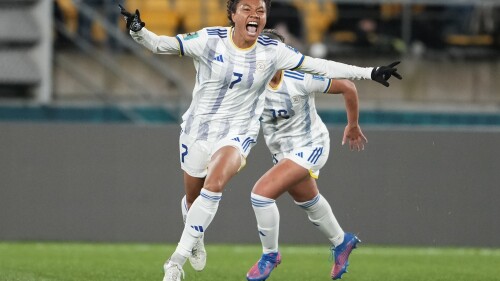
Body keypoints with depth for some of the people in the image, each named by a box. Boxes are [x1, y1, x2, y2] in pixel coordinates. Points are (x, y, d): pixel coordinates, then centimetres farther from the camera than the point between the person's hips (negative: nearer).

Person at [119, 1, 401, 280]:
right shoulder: (210, 40, -13)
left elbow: (320, 66, -2)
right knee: (193, 199, 15)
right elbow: (160, 44, -14)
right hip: (198, 129, 1)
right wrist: (138, 31, -35)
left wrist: (370, 73, -5)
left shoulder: (272, 51, -7)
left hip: (238, 134, -1)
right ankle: (195, 242, 51)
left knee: (214, 185, -28)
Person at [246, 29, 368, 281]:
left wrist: (353, 126, -2)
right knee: (308, 202, 28)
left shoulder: (300, 79, -26)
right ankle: (341, 242, 54)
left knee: (261, 193, -21)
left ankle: (270, 255, 0)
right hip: (282, 152, 6)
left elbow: (347, 87, -14)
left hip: (310, 146, -6)